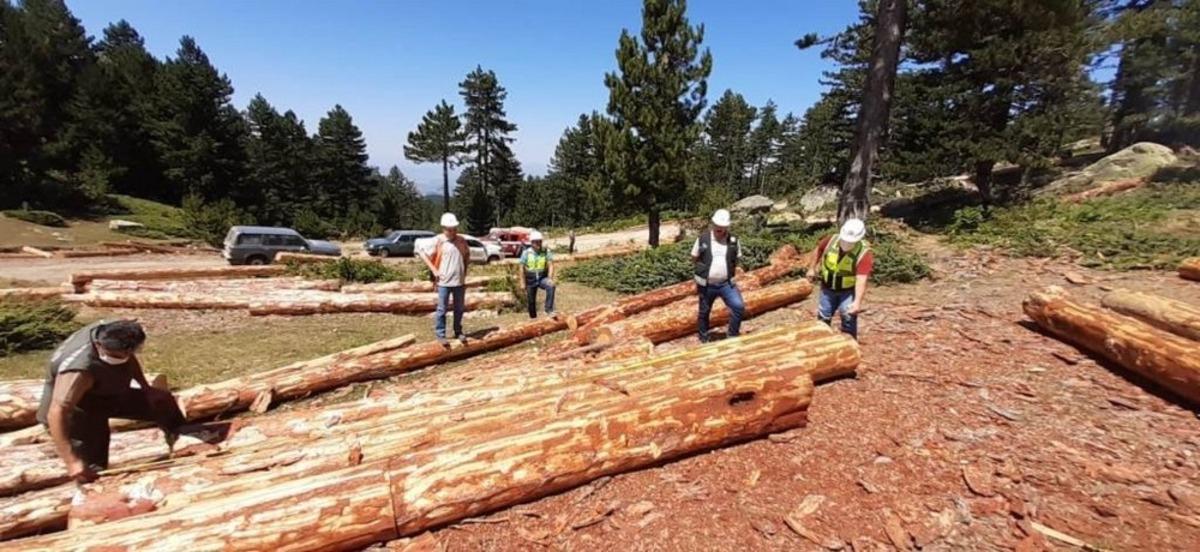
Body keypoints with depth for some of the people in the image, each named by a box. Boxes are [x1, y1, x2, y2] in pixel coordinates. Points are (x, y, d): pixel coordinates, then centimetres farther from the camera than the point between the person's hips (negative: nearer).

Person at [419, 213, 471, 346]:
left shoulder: (462, 240, 4)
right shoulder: (438, 241, -7)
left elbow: (467, 255, 19)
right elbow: (423, 254, -4)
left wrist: (465, 269, 10)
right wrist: (434, 270, -8)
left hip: (460, 281, 4)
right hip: (444, 282, -4)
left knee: (459, 309, 13)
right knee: (442, 309, 2)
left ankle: (458, 332, 27)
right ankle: (440, 335, 13)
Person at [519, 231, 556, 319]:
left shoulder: (546, 251, -9)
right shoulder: (526, 253, -9)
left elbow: (551, 265, -12)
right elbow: (522, 269, -5)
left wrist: (550, 279, -27)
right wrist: (523, 284, -6)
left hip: (542, 278, 0)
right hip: (530, 280, 0)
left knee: (551, 286, -31)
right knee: (531, 302, 7)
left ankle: (549, 310, -25)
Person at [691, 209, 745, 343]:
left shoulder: (733, 241, -3)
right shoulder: (703, 239, -8)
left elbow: (736, 260, 11)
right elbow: (694, 258, 3)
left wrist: (729, 271, -2)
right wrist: (705, 267, -5)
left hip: (726, 284, 1)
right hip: (707, 285, -1)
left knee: (739, 307, -14)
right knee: (704, 312, 11)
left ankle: (733, 336, 7)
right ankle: (704, 340, 32)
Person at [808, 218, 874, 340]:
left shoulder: (864, 254, -30)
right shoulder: (830, 241, -21)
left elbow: (861, 280, -39)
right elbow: (818, 250, 4)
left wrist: (857, 302, -49)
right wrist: (813, 268, 8)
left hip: (849, 291, -3)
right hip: (828, 288, 3)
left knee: (849, 317, -12)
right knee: (823, 318, 12)